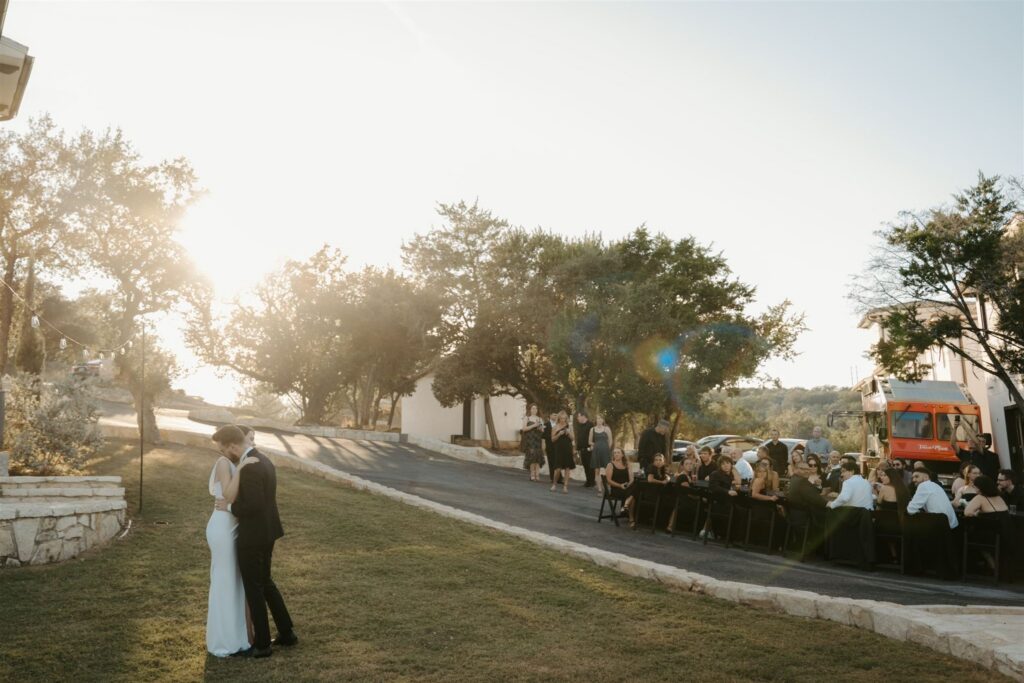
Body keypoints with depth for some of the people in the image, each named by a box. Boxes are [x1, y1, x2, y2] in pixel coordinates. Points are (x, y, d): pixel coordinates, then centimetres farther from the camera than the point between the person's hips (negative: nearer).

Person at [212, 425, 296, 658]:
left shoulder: (249, 468, -26)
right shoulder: (263, 460, 7)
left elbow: (254, 506, -29)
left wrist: (229, 507, -13)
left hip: (253, 536, -10)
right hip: (266, 532, 10)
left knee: (253, 588, 7)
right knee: (265, 582, 22)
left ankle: (262, 643, 22)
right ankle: (286, 632, 29)